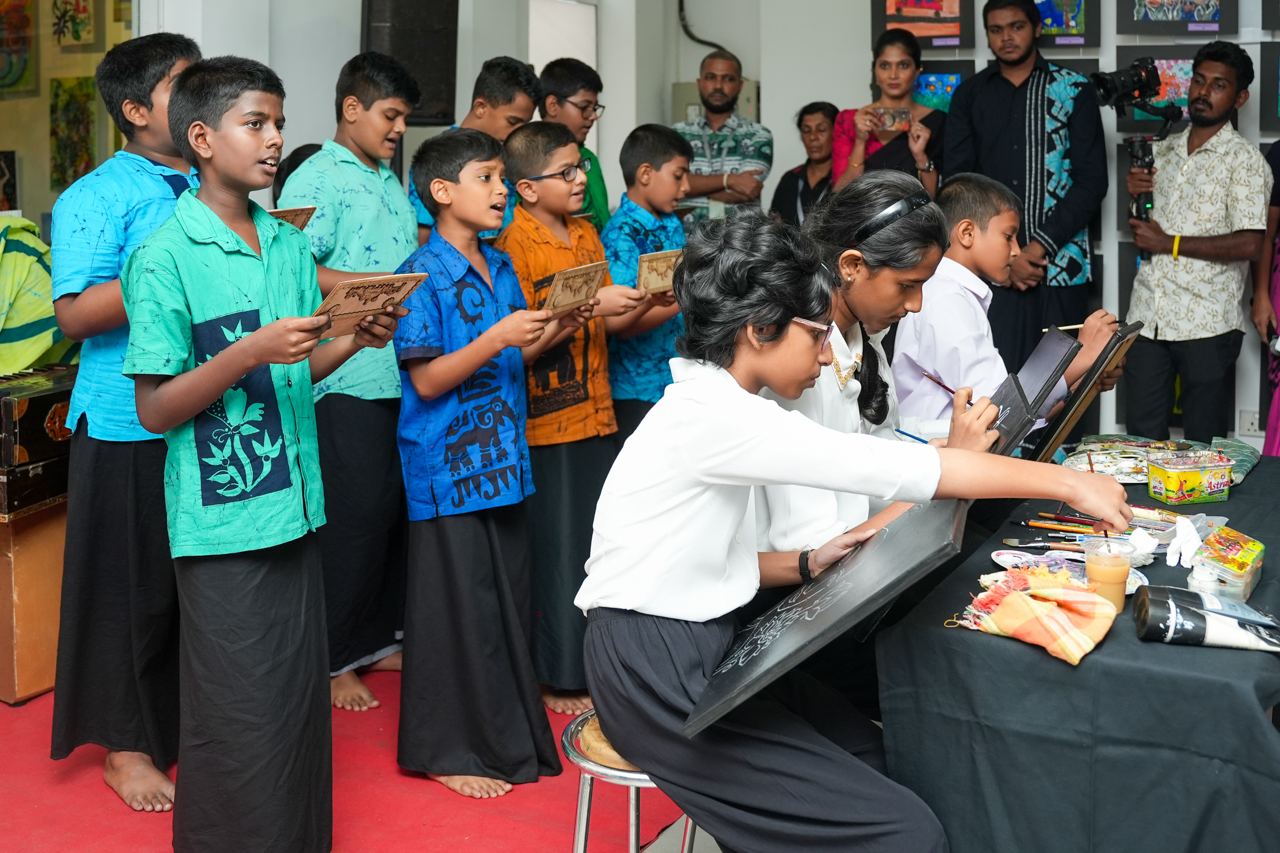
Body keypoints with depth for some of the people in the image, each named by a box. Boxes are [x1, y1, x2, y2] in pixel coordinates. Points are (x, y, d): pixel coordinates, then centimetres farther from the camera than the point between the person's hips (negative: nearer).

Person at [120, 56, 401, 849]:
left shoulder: (292, 246, 8)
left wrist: (354, 340, -3)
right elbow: (155, 409, -11)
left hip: (296, 508, 7)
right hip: (223, 519, -6)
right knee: (240, 722, 2)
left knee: (302, 700, 15)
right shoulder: (166, 257, -11)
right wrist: (249, 352, -23)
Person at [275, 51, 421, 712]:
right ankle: (331, 662, 9)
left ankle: (377, 639, 26)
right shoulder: (316, 179, -7)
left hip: (402, 374, 8)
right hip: (349, 379, -8)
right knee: (352, 519, -3)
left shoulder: (390, 183, 19)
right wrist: (391, 283, -21)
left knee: (396, 511, 13)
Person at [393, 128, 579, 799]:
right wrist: (499, 337, -24)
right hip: (450, 469, -8)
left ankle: (506, 735, 28)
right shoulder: (423, 276, -12)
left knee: (508, 603, 14)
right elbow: (427, 379, -16)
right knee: (459, 608, 0)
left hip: (503, 461, 8)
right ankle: (448, 750, 14)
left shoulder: (501, 268, 11)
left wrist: (550, 334, 0)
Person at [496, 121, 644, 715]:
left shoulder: (586, 233, 11)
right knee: (558, 552, 1)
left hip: (595, 415, 7)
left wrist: (644, 299, -3)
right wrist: (587, 305, -24)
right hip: (547, 423, -7)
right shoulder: (514, 244, -12)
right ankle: (558, 678, 13)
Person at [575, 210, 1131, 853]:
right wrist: (1068, 482, -16)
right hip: (658, 672, -10)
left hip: (701, 648, 10)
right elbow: (897, 466, -22)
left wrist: (810, 563, 0)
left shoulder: (716, 409, 11)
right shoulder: (712, 414, -21)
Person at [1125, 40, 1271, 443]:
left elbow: (1249, 244, -17)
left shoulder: (1244, 160, -6)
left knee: (1204, 446, 5)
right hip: (1148, 317, 5)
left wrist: (1168, 243, -12)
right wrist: (1136, 194, 2)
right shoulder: (1164, 149, 13)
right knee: (1141, 438, 9)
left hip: (1207, 324, -5)